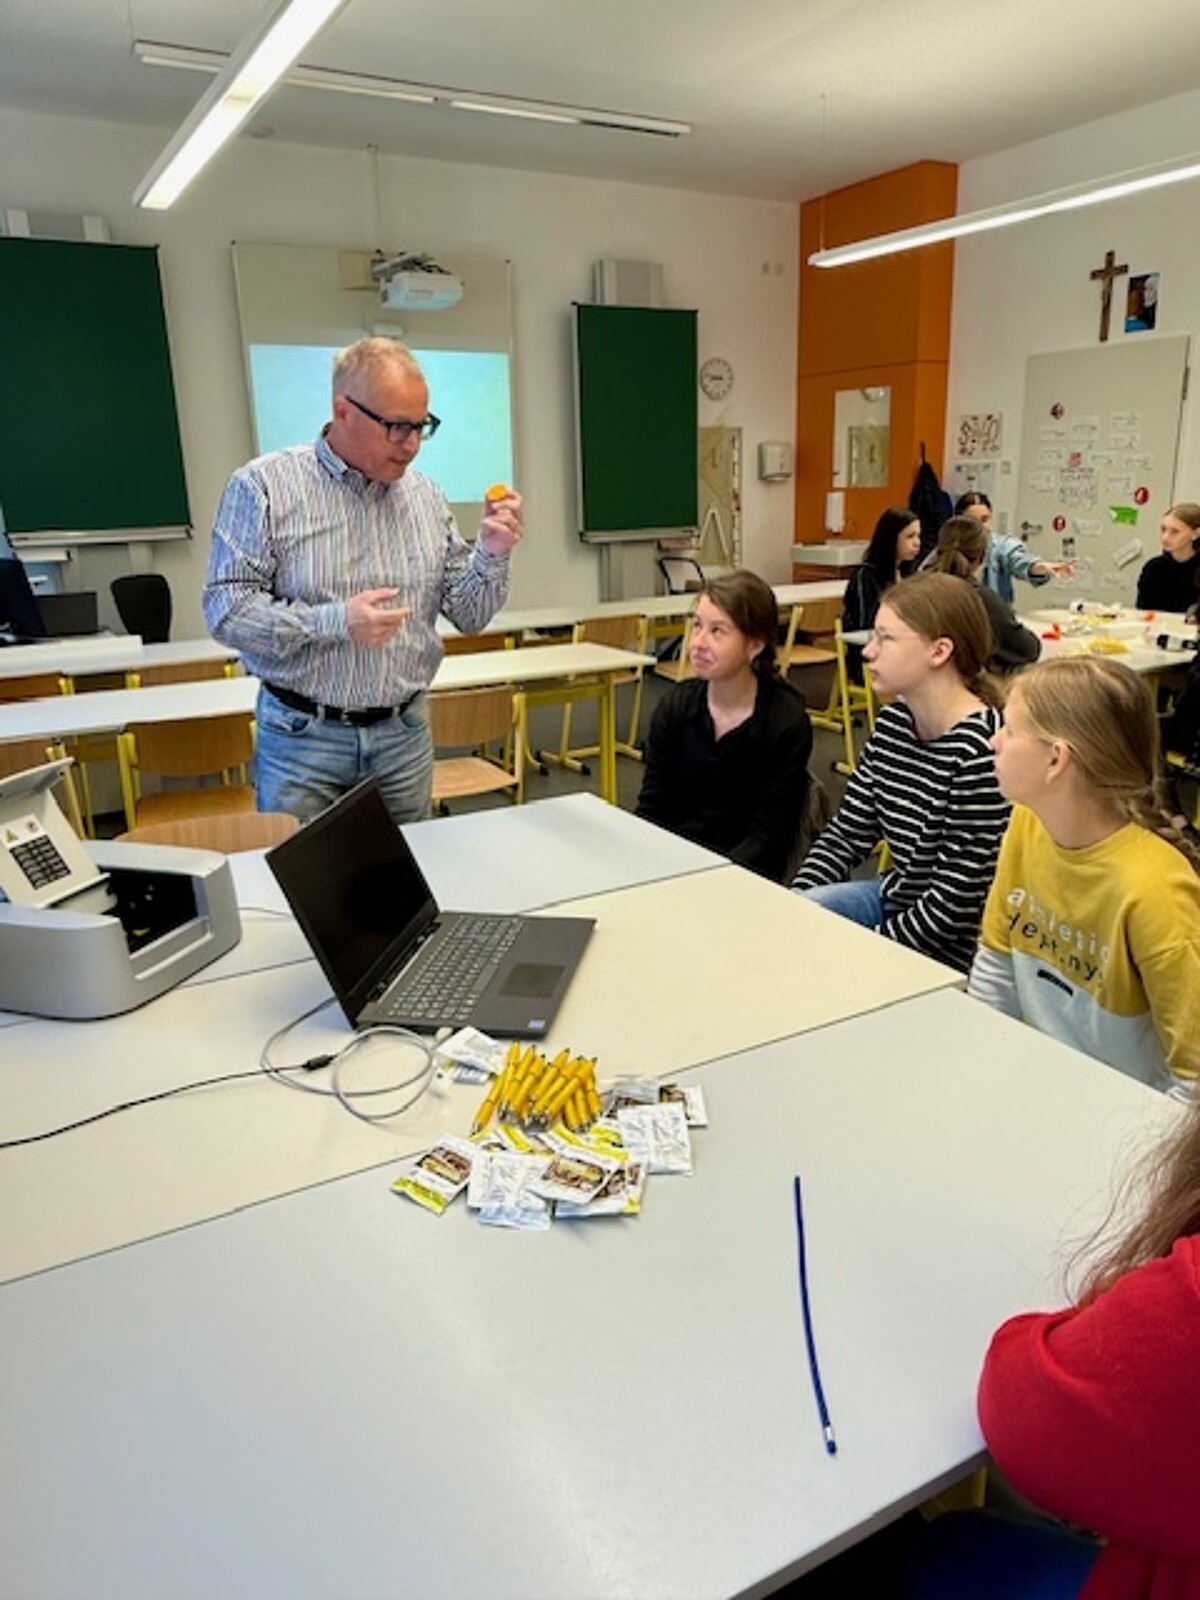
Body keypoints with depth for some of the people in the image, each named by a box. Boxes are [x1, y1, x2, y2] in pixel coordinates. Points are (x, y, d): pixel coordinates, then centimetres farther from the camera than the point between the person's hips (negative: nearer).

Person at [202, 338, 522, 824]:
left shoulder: (426, 495, 6)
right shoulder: (264, 486, -7)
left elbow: (468, 616, 8)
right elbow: (225, 609, -14)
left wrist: (492, 553, -10)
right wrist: (334, 622, -24)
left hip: (405, 736, 4)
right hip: (303, 737, -4)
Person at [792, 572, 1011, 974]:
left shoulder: (980, 751, -24)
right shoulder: (892, 723, 0)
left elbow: (953, 904, -21)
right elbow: (847, 833, 6)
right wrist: (794, 900, -8)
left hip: (948, 950, -7)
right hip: (893, 898, 7)